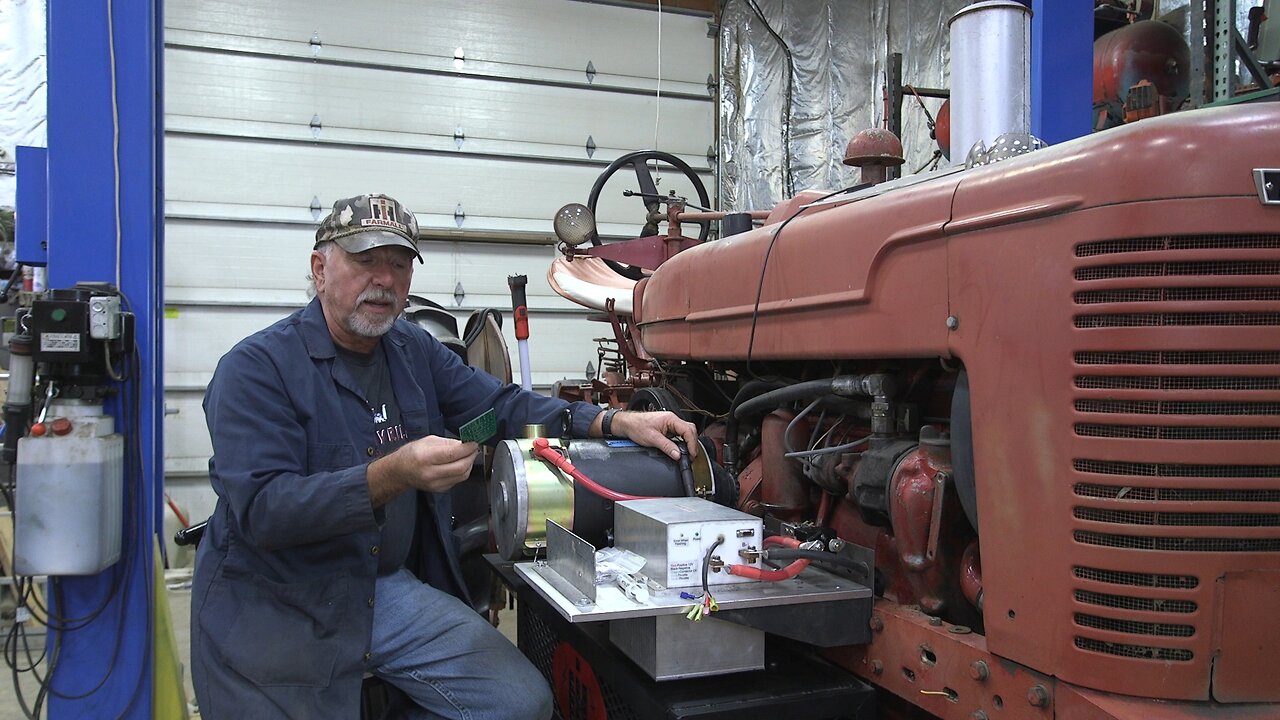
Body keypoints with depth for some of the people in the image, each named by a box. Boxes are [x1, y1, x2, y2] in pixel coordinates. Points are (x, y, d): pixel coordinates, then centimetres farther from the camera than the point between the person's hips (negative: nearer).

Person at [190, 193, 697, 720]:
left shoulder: (412, 350, 8)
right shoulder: (255, 368, -14)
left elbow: (503, 405, 7)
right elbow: (262, 509, -24)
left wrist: (615, 423, -9)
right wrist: (391, 476, -38)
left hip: (386, 588, 6)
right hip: (272, 612, -6)